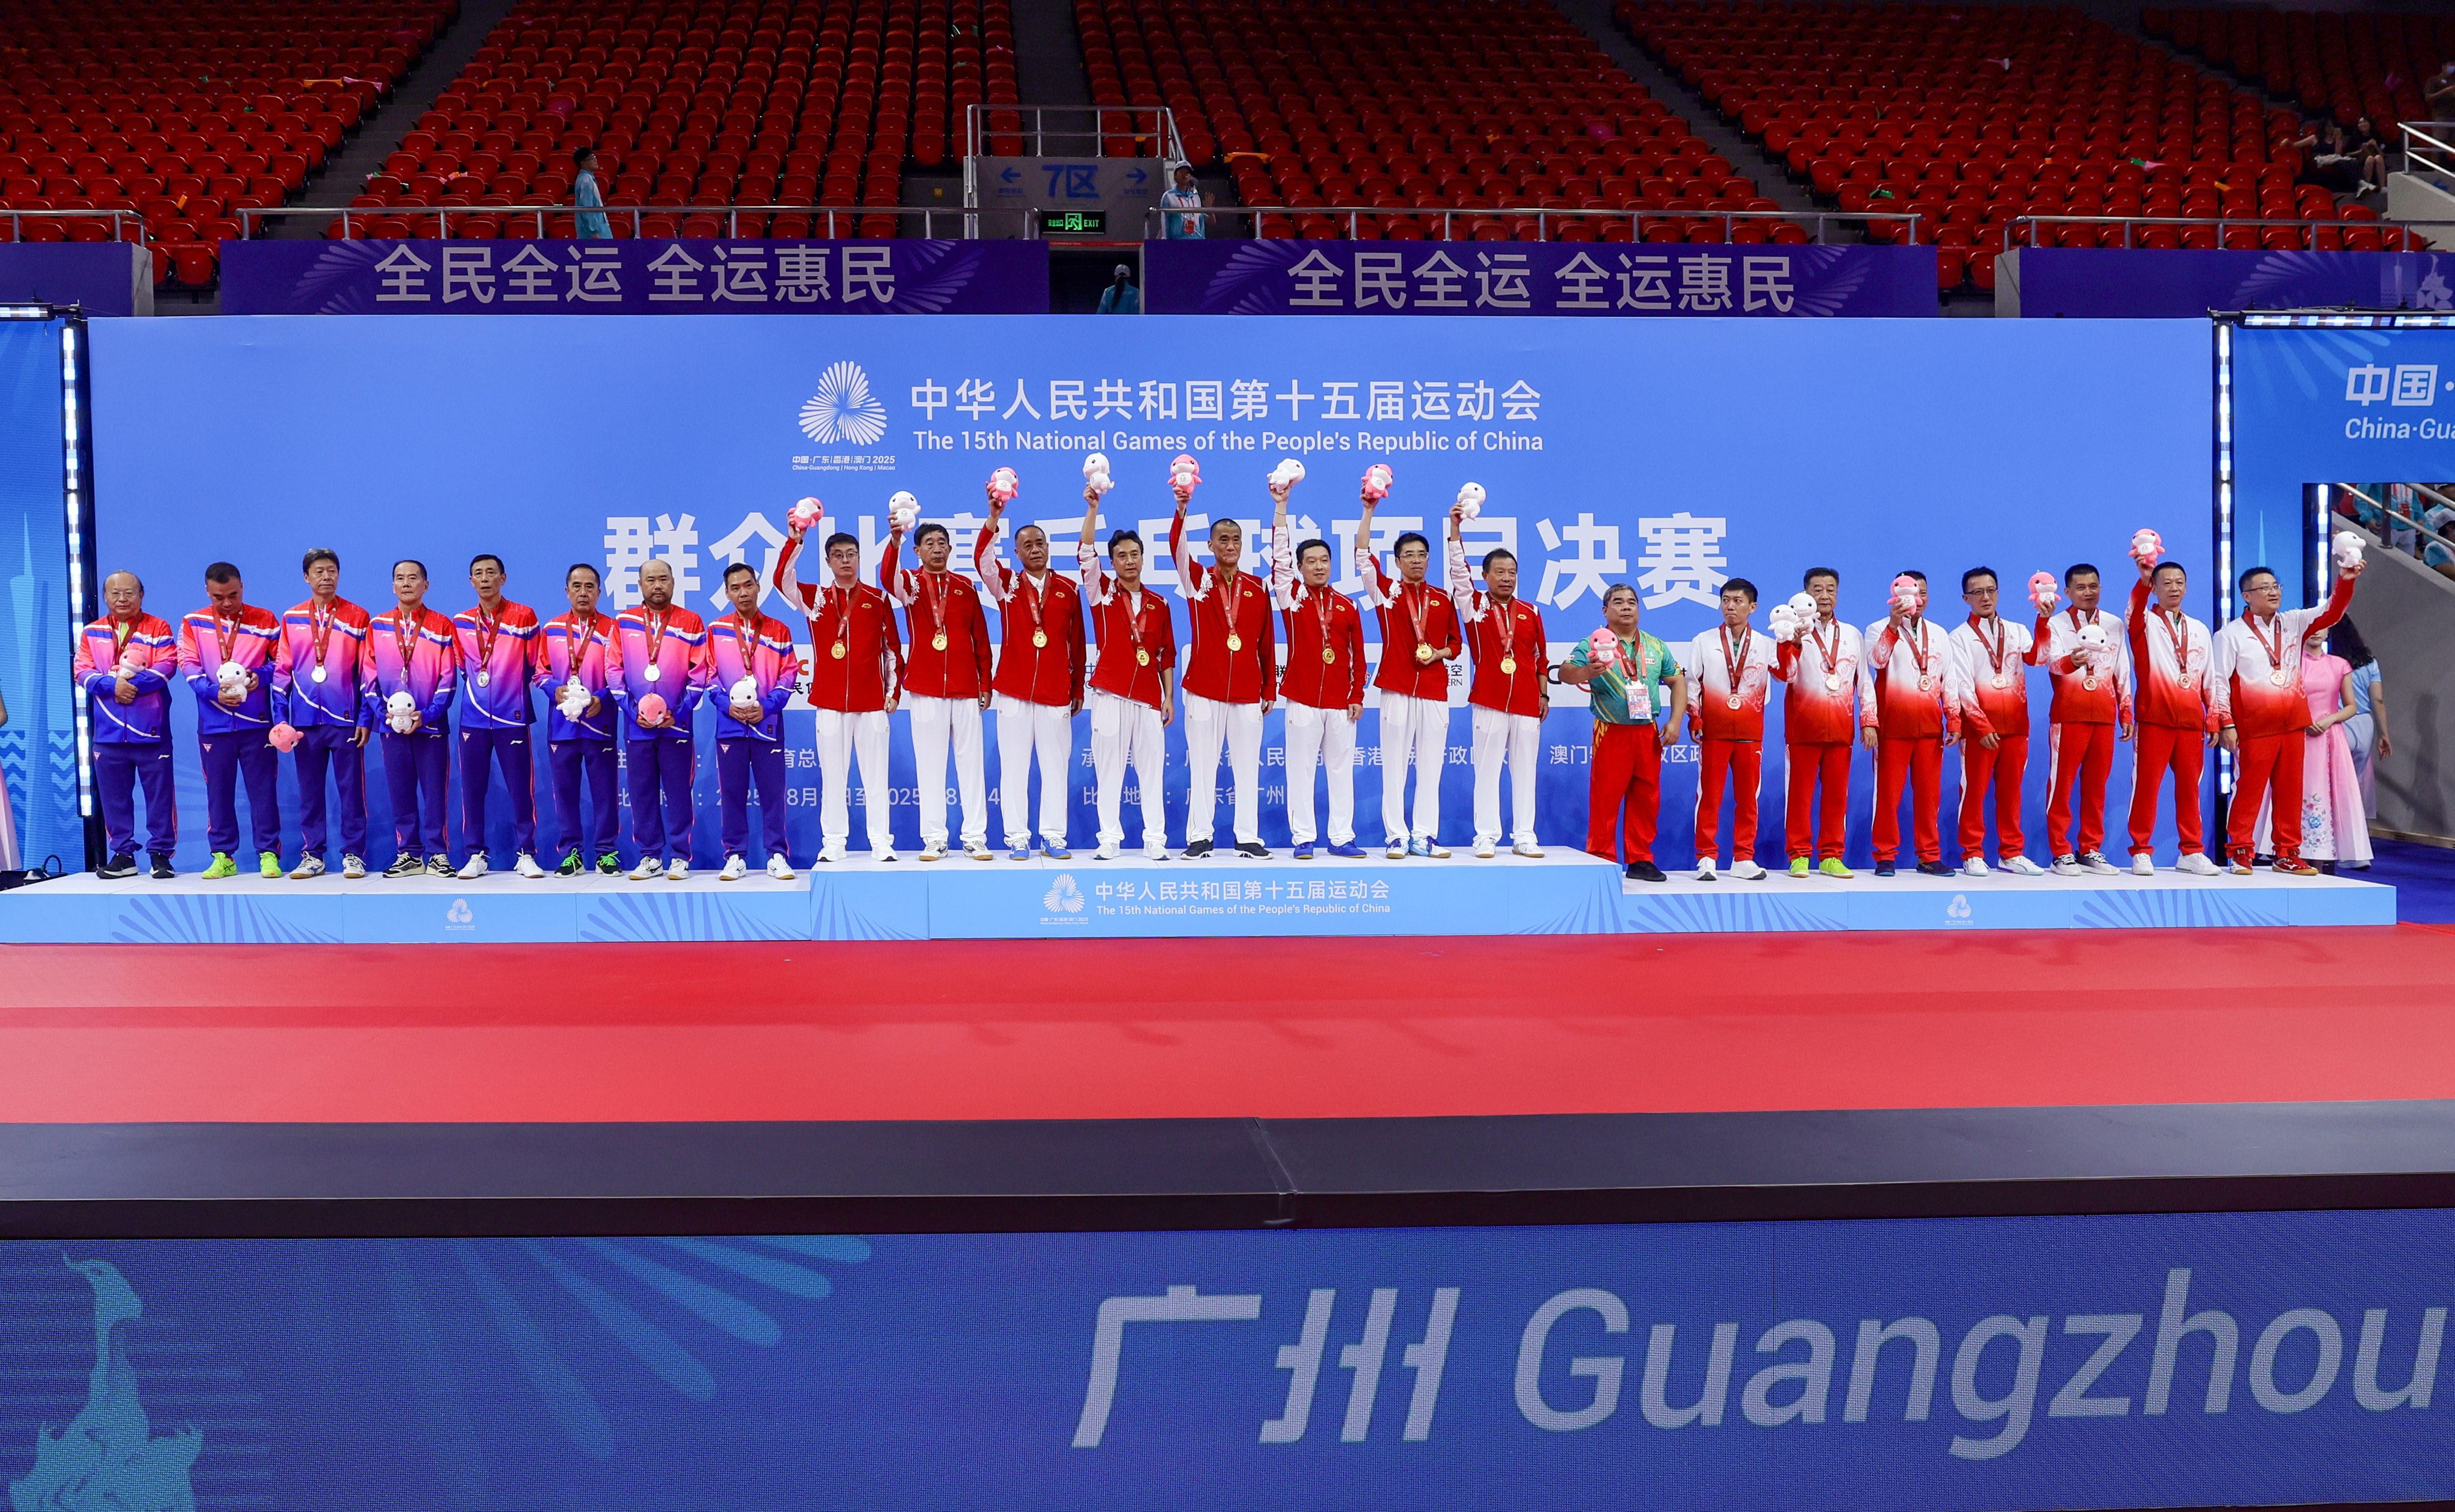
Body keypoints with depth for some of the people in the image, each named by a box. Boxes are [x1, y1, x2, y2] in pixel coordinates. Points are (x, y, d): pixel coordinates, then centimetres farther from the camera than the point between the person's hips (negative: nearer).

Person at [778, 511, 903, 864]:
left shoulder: (877, 599, 8)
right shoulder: (816, 597, 8)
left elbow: (893, 648, 10)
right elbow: (783, 581, -10)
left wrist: (894, 690, 5)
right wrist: (794, 541, -22)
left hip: (872, 701, 0)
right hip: (829, 701, 0)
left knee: (875, 773, 1)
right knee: (832, 774, 3)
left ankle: (882, 843, 6)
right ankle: (833, 843, 9)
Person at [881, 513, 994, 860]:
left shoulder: (965, 587, 10)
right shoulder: (911, 583, 4)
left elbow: (981, 638, 13)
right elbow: (887, 578, -21)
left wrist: (986, 684, 8)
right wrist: (895, 540, -39)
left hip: (966, 688, 2)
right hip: (925, 689, -2)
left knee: (970, 762, 3)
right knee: (930, 764, 1)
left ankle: (975, 838, 7)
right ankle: (934, 840, 6)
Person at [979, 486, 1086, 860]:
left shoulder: (1067, 590, 7)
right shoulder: (1007, 584, 5)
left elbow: (1076, 642, 10)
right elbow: (982, 558, -14)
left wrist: (1078, 688, 10)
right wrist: (994, 517, -28)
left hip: (1056, 691, 1)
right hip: (1014, 690, -1)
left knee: (1055, 765, 4)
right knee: (1014, 765, 2)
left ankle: (1053, 836, 12)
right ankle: (1017, 837, 7)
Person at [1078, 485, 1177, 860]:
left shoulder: (1159, 604, 12)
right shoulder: (1102, 593, 7)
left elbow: (1167, 654, 14)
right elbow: (1085, 555, -8)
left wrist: (1169, 697, 8)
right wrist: (1092, 509, -16)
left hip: (1149, 697, 2)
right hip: (1110, 695, -2)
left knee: (1151, 770, 1)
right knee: (1108, 769, -1)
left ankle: (1155, 840, 5)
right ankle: (1109, 839, 5)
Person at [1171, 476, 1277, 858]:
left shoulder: (1257, 588, 8)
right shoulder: (1198, 580, 3)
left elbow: (1267, 640, 10)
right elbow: (1177, 550, -16)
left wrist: (1270, 689, 8)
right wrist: (1182, 510, -33)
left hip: (1247, 691, 2)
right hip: (1204, 690, -2)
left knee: (1247, 766, 5)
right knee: (1203, 765, 2)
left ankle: (1248, 837, 12)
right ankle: (1200, 836, 8)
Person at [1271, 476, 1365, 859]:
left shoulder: (1347, 606, 9)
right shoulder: (1292, 597, 3)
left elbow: (1357, 654, 11)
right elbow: (1280, 556, -7)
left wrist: (1357, 695, 5)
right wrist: (1281, 507, -11)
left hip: (1341, 701, 2)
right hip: (1303, 699, -2)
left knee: (1341, 769, 5)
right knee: (1301, 770, 0)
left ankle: (1342, 838, 12)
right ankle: (1303, 838, 6)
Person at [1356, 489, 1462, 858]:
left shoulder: (1442, 600, 13)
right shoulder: (1386, 592, 5)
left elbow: (1456, 643, 17)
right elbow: (1363, 555, -7)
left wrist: (1439, 653, -4)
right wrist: (1369, 511, -12)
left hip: (1435, 689, 2)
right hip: (1397, 689, -2)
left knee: (1431, 765, 3)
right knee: (1394, 765, -2)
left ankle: (1425, 837, 8)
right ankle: (1397, 837, 2)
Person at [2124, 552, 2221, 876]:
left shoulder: (2199, 630, 18)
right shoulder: (2145, 622, 5)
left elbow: (2209, 679, 18)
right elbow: (2134, 611, -21)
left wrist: (2213, 719, 11)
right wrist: (2144, 579, -39)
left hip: (2192, 721, 4)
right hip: (2154, 718, -4)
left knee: (2189, 786, 6)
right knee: (2147, 784, -5)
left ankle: (2191, 852, 13)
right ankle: (2141, 852, 1)